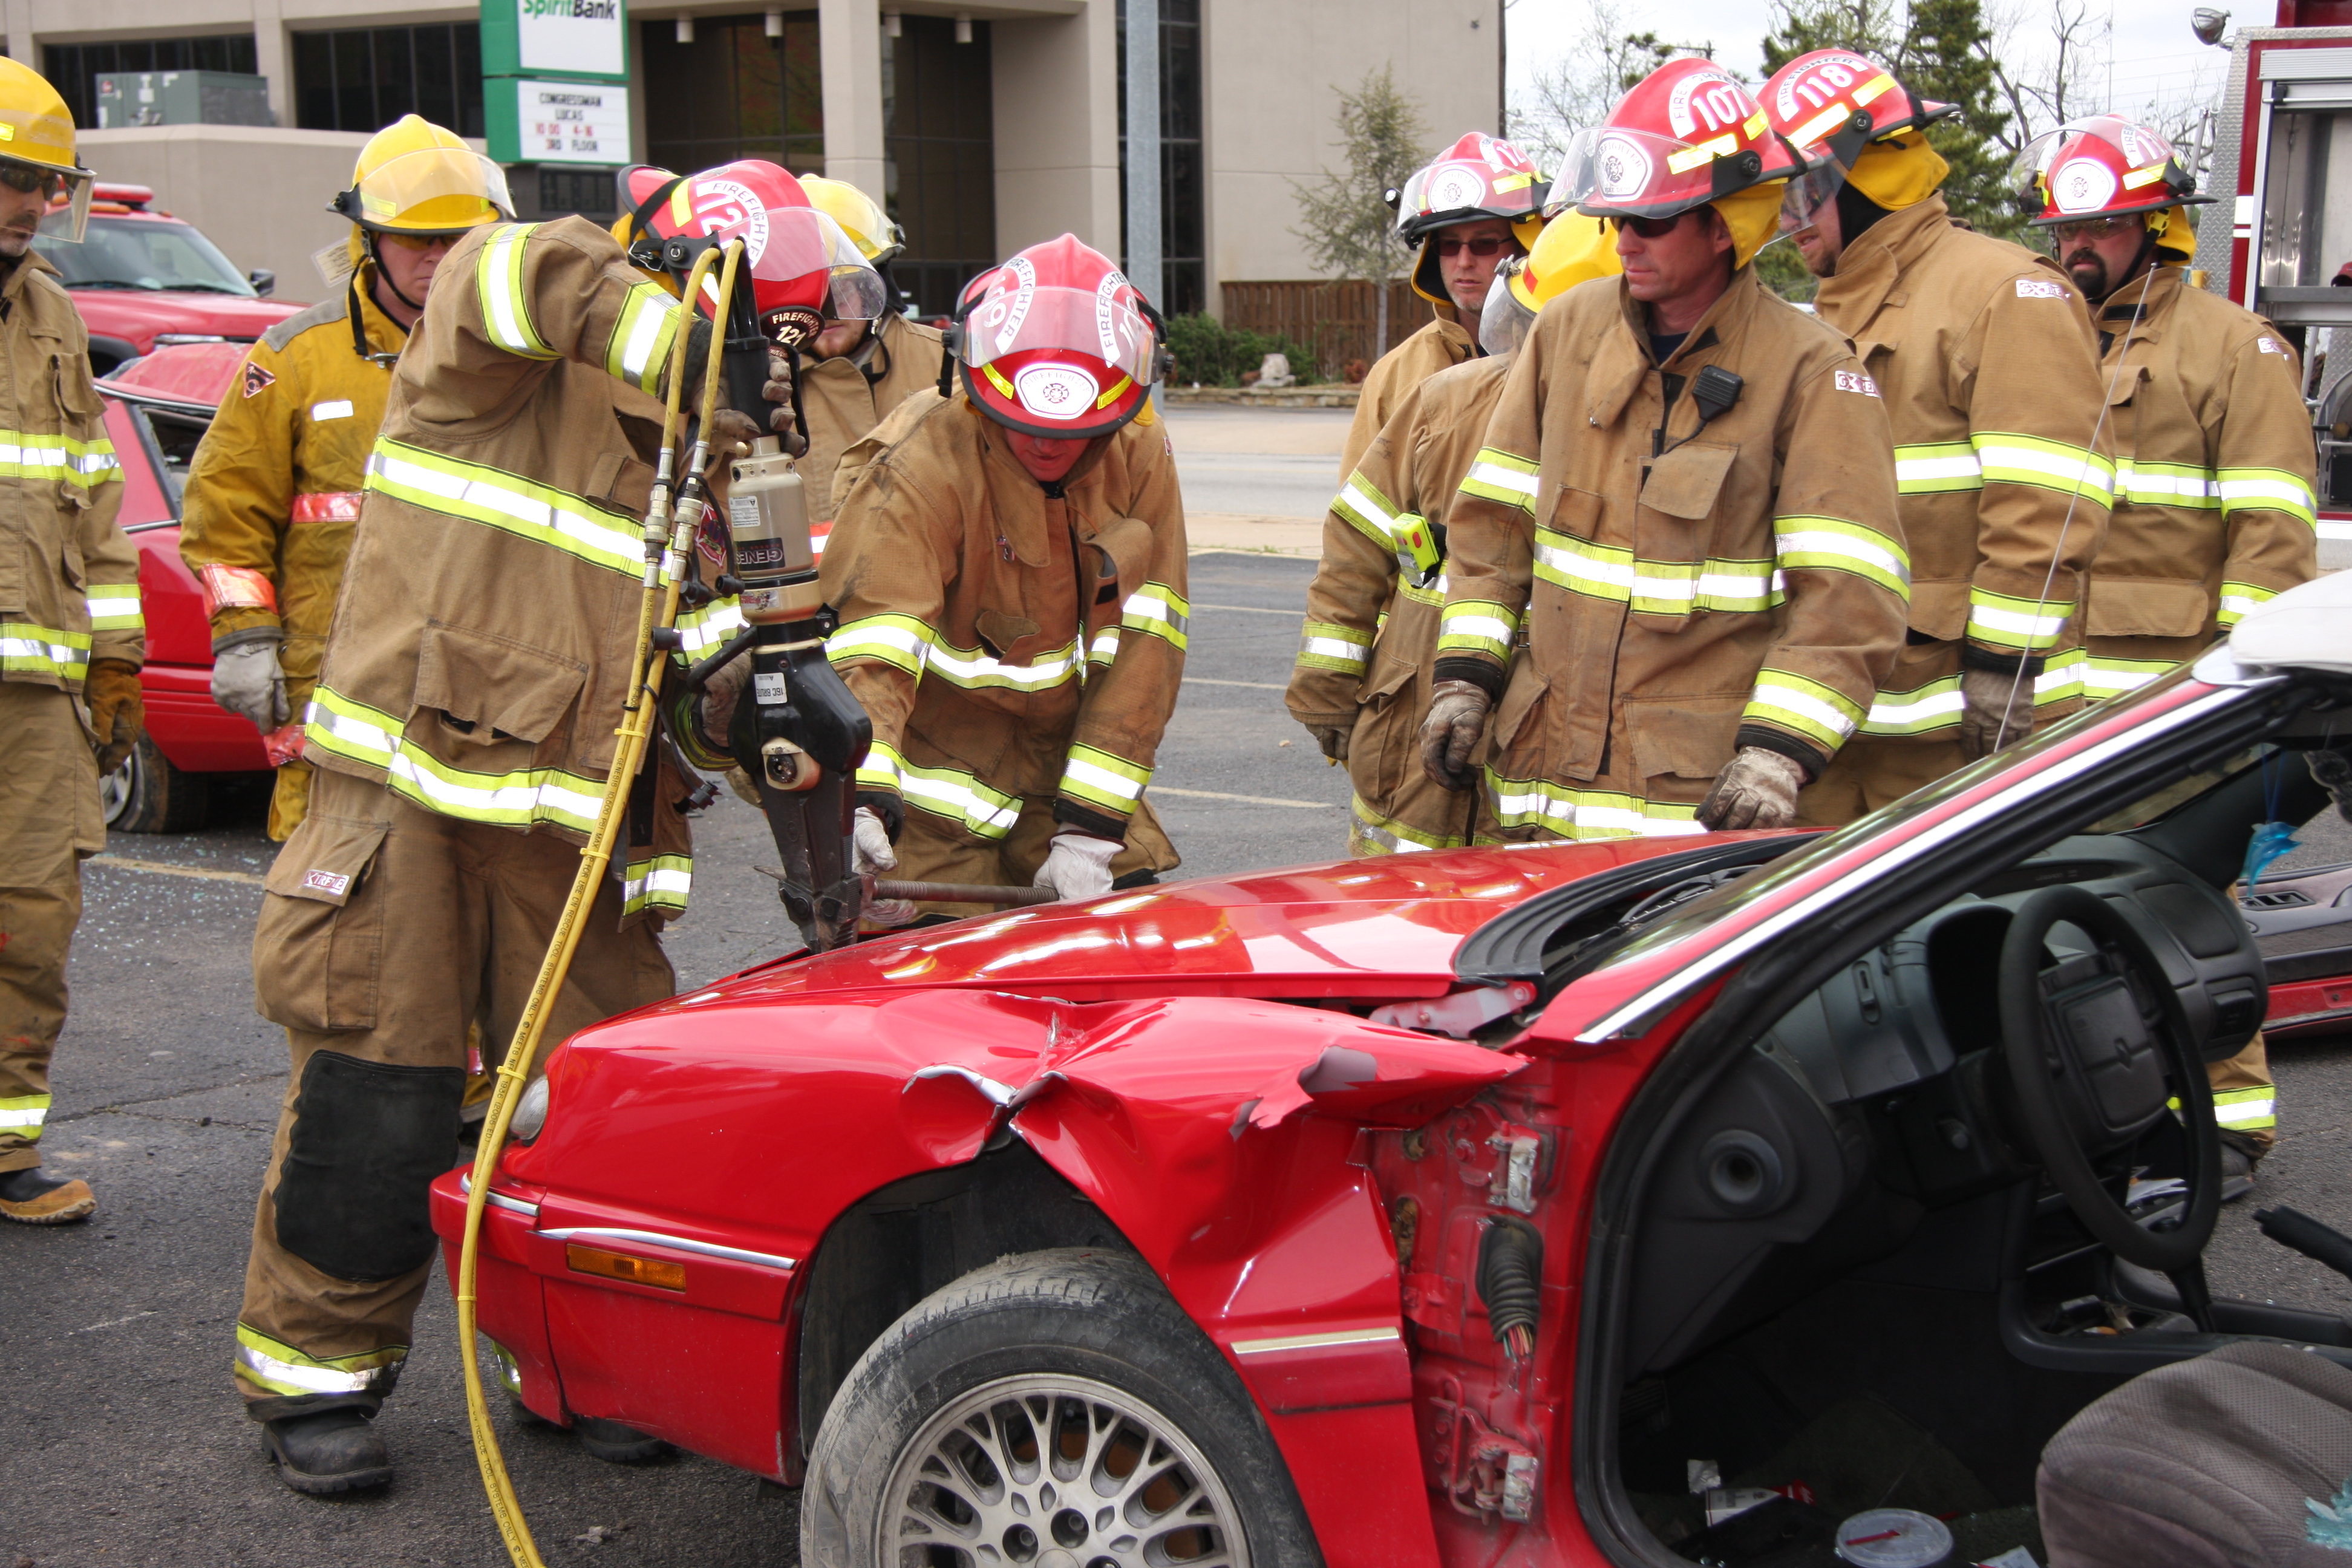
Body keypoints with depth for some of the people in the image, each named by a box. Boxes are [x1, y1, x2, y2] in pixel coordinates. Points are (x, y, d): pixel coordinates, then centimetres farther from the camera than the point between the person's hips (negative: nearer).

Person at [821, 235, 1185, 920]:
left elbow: (1142, 645, -5)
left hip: (1072, 764, 4)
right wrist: (860, 801, -46)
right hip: (944, 786, -4)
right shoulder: (923, 466, -20)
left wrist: (1091, 824, -11)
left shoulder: (1140, 453, -5)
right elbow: (869, 642, -29)